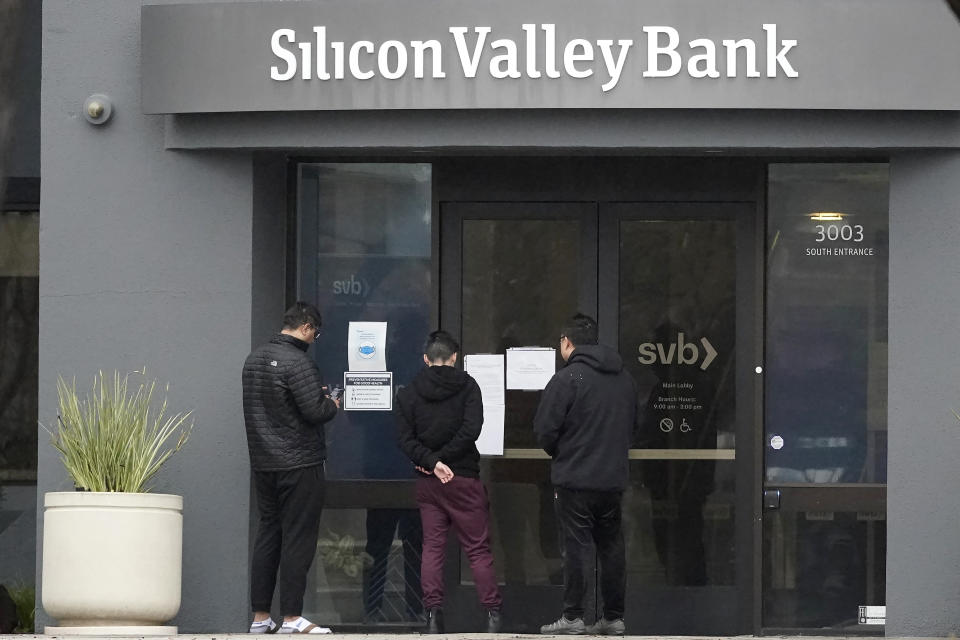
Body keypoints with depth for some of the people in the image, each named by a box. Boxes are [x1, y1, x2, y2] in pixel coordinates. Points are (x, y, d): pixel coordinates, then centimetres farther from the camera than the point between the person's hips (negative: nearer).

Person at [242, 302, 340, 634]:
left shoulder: (254, 359, 11)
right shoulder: (297, 362, -16)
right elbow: (314, 411, -21)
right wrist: (331, 405, 1)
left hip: (262, 463, 8)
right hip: (299, 463, -8)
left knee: (267, 533, 12)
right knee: (298, 538, -4)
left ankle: (260, 616, 13)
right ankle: (292, 618, -4)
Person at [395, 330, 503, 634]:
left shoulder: (408, 393, 5)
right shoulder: (466, 386, -2)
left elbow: (405, 439, -5)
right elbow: (471, 430, -13)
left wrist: (432, 461, -11)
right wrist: (439, 460, -8)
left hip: (427, 481, 2)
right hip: (464, 478, -2)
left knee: (432, 546, 7)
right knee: (478, 548, 1)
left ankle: (433, 613, -1)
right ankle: (493, 614, -4)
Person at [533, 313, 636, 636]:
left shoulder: (566, 379, -12)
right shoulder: (624, 379, 10)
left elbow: (545, 431, -11)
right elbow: (631, 425, 16)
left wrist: (558, 453, 8)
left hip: (575, 477, -6)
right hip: (614, 477, 6)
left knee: (576, 547, -1)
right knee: (611, 546, 11)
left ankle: (572, 617, -1)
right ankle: (613, 617, 13)